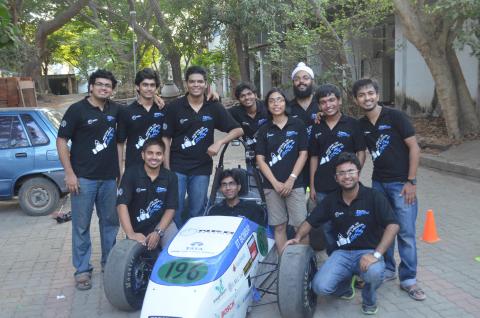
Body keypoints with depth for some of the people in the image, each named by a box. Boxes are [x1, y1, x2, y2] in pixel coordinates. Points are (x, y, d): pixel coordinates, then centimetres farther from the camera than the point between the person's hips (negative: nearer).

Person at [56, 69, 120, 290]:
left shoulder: (115, 110, 7)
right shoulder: (77, 110, -6)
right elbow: (61, 141, -7)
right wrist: (69, 173, -13)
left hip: (109, 177, 5)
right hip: (83, 177, -4)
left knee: (110, 221, 13)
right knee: (81, 225, 2)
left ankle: (109, 262, 28)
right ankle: (82, 270, 13)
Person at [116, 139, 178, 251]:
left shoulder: (170, 177, -2)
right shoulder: (131, 173, -8)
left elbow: (171, 208, -3)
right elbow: (122, 204, -16)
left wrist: (158, 232, -18)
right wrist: (131, 234, -27)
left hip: (162, 223, 0)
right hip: (138, 229, 0)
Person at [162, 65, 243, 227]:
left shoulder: (214, 108, 3)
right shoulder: (174, 107, -1)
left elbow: (238, 130, 4)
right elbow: (166, 139, 1)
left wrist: (219, 142, -13)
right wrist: (166, 169, -4)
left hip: (202, 168, 1)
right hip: (177, 167, -1)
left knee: (197, 213, 8)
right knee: (174, 211, 0)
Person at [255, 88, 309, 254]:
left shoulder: (297, 125, 4)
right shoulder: (264, 130, 8)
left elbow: (303, 154, 0)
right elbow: (260, 159, 4)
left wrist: (291, 180, -8)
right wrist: (275, 182, -7)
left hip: (294, 184, -1)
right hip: (272, 185, 2)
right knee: (279, 227, 4)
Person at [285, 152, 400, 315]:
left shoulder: (374, 197, -9)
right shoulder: (331, 200, 2)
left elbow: (393, 225, -17)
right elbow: (310, 221, 8)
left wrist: (376, 254, -28)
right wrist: (298, 237, -13)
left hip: (367, 251, -2)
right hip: (342, 253, 3)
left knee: (374, 272, -38)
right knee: (320, 286, -22)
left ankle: (369, 300, 1)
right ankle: (345, 286, 17)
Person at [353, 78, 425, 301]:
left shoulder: (395, 117, -10)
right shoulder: (361, 125, 4)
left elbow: (414, 148, -10)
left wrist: (411, 181, -12)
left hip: (401, 183, -4)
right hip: (378, 183, 4)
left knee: (406, 232, -1)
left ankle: (408, 279, 11)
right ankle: (387, 269, 27)